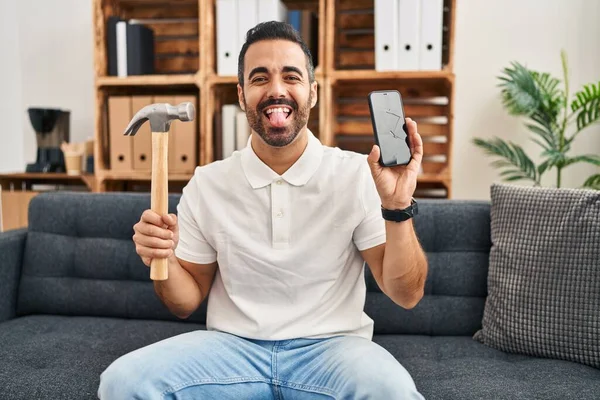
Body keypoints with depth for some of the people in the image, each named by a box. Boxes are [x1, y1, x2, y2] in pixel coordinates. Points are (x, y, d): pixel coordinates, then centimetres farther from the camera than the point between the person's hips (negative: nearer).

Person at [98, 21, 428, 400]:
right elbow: (187, 302, 8)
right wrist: (163, 261, -14)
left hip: (330, 347, -1)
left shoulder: (358, 175, -5)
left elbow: (406, 295, -6)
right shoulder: (206, 184, 1)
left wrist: (397, 208, -22)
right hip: (231, 346, 2)